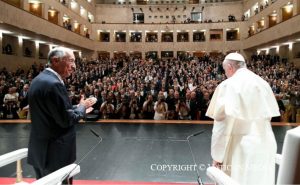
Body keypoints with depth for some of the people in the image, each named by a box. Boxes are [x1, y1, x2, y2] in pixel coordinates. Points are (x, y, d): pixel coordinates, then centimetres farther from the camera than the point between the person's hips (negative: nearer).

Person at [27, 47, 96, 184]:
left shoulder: (40, 79, 7)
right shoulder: (53, 84, -24)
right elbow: (66, 120, -24)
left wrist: (79, 109, 11)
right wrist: (82, 107, -7)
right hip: (54, 153, -10)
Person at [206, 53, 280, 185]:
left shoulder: (228, 85, -12)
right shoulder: (263, 84, 8)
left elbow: (222, 122, -16)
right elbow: (268, 116, 15)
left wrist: (217, 155, -9)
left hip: (240, 148, -6)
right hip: (265, 146, 6)